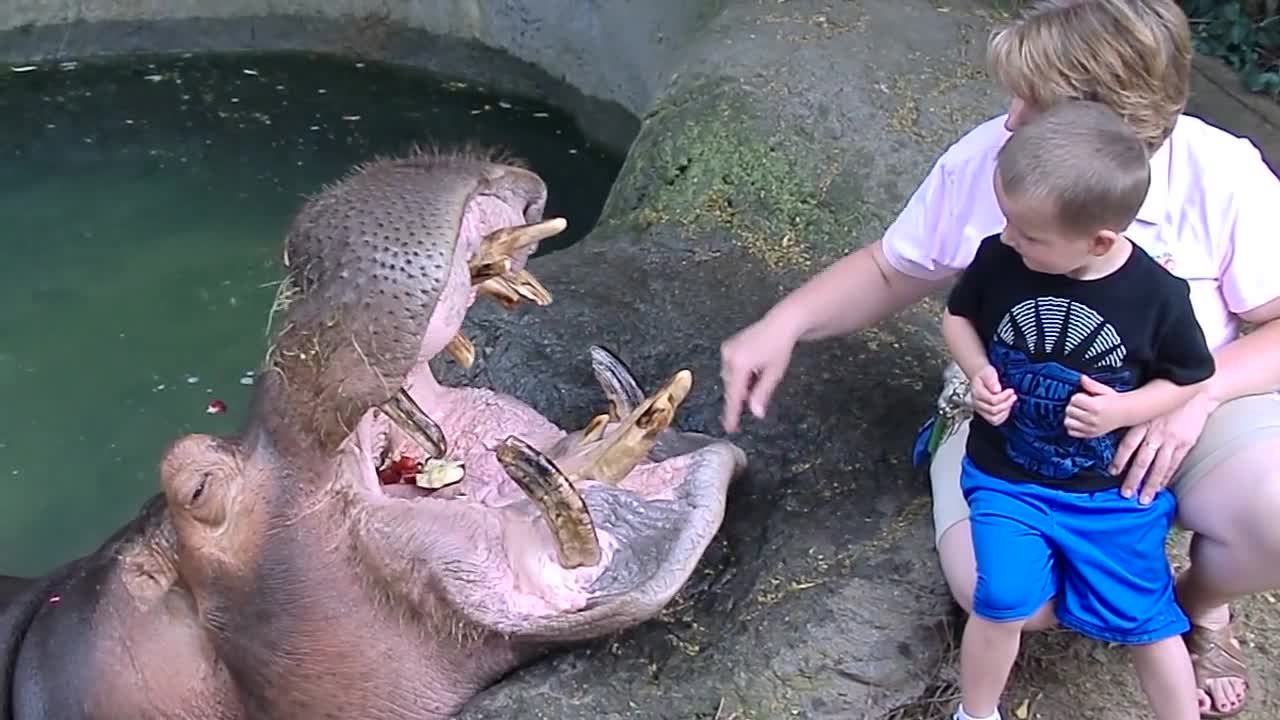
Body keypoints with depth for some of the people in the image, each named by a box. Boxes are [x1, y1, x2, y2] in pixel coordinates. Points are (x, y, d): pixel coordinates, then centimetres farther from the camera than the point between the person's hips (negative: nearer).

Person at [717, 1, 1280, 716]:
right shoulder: (985, 157, -10)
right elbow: (889, 270, 4)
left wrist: (1202, 391, -26)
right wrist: (784, 323, -11)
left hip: (1187, 408, 0)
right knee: (995, 585, -28)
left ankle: (1203, 602, 11)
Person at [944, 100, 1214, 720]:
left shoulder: (1158, 294, -17)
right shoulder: (997, 259, -15)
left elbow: (1189, 378, -1)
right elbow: (958, 316, 5)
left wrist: (1122, 409, -19)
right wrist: (979, 374, -13)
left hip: (1114, 489, 0)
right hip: (1008, 477, 0)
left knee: (1144, 618, 8)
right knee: (1005, 600, -15)